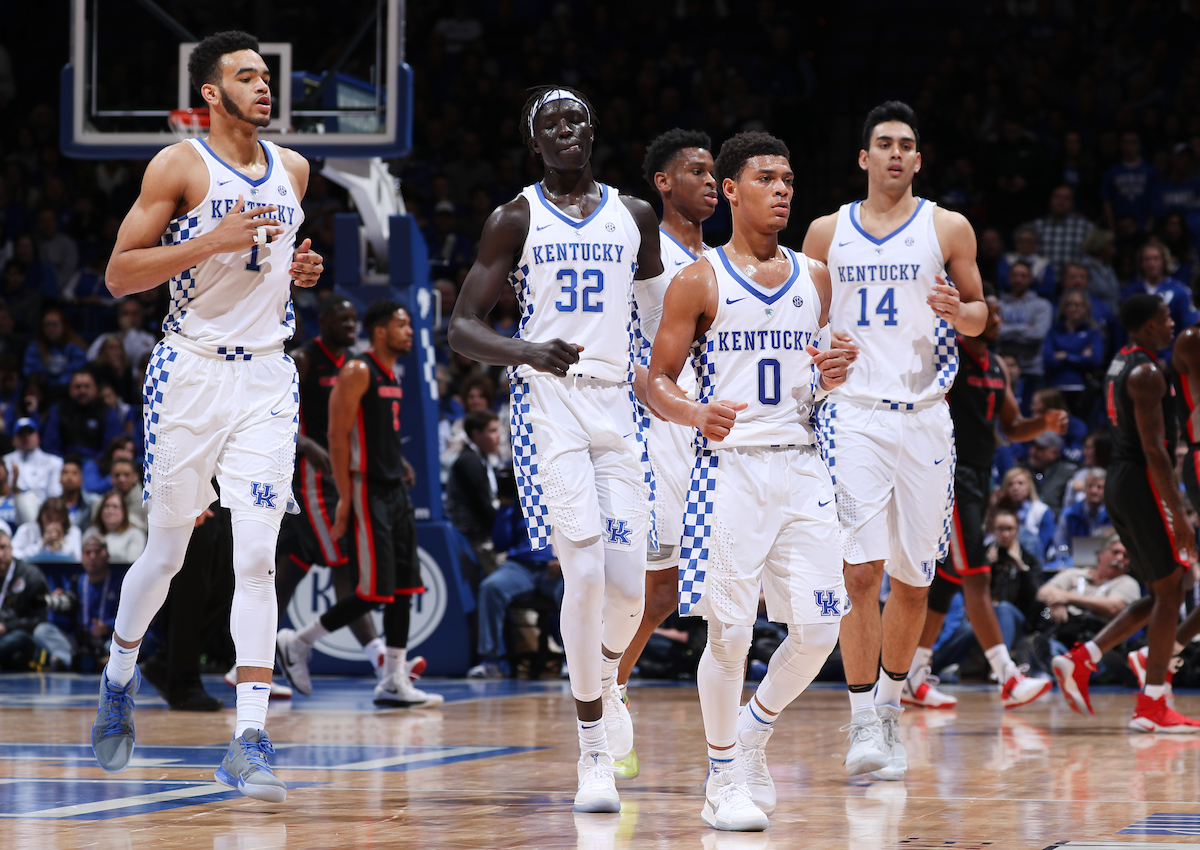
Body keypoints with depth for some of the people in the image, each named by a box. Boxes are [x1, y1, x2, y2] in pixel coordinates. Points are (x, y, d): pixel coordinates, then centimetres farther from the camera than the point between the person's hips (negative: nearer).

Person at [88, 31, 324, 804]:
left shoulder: (293, 170, 10)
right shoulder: (180, 167, -7)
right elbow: (120, 275, -10)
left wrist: (297, 270, 5)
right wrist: (212, 241, -21)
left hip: (267, 377, 3)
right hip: (191, 372, -3)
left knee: (257, 557, -9)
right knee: (166, 553, 8)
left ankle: (250, 740, -12)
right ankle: (120, 676, 37)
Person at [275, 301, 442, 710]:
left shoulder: (394, 375, 16)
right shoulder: (357, 372, -12)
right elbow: (338, 436, -16)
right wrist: (345, 499, -19)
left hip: (393, 490, 9)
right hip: (365, 491, -9)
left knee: (405, 586, 4)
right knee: (373, 591, -10)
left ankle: (395, 682, 5)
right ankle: (296, 643, 5)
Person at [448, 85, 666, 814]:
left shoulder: (634, 216, 12)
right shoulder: (517, 219, 2)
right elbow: (464, 327, -3)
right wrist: (526, 352, -22)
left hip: (619, 405, 3)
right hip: (549, 404, -3)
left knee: (628, 583, -2)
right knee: (586, 570, -17)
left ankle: (605, 678, 34)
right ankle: (595, 754, -7)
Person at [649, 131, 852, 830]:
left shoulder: (814, 278, 13)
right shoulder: (699, 282, 0)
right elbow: (658, 380, 0)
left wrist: (831, 377, -2)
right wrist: (695, 413, -20)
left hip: (801, 466, 4)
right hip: (729, 465, -4)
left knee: (820, 625, -2)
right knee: (730, 629, -6)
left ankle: (754, 730, 23)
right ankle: (725, 778, 9)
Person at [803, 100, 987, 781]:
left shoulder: (947, 228, 6)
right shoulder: (828, 233, 9)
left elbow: (979, 313, 12)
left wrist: (958, 311, -11)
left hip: (924, 414, 1)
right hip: (851, 411, -1)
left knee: (913, 578, 6)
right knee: (861, 570, -14)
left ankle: (890, 703, 27)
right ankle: (863, 722, -9)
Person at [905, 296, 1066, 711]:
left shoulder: (998, 367, 15)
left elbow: (1011, 427, 18)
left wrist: (1045, 424, 1)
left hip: (979, 475, 9)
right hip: (949, 472, -9)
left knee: (946, 580, 12)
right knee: (976, 577, -15)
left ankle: (912, 678, 19)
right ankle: (1008, 680, -23)